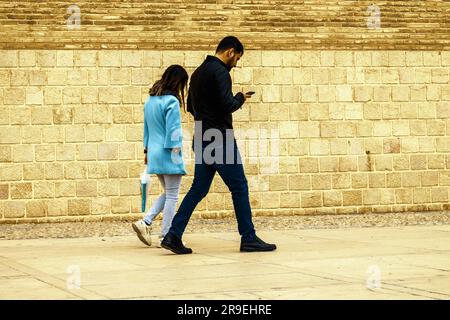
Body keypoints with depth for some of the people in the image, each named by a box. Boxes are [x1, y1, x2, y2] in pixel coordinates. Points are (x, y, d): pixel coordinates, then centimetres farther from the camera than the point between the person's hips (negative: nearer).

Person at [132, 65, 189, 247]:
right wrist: (176, 154, -10)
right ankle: (166, 236, 5)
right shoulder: (171, 101, -13)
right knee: (172, 196, 2)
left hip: (154, 153, 8)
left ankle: (145, 223, 7)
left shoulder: (150, 100, 11)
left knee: (168, 194, 19)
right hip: (168, 155, -8)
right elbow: (173, 130, -15)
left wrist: (146, 150, 23)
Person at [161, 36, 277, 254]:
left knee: (198, 189, 9)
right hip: (220, 140, -9)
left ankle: (173, 236, 3)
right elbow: (227, 105, -22)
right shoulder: (220, 72, -13)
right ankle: (248, 238, 5)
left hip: (202, 139, 9)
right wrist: (240, 98, -3)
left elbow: (190, 106, 24)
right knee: (239, 187, 0)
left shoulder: (198, 72, 17)